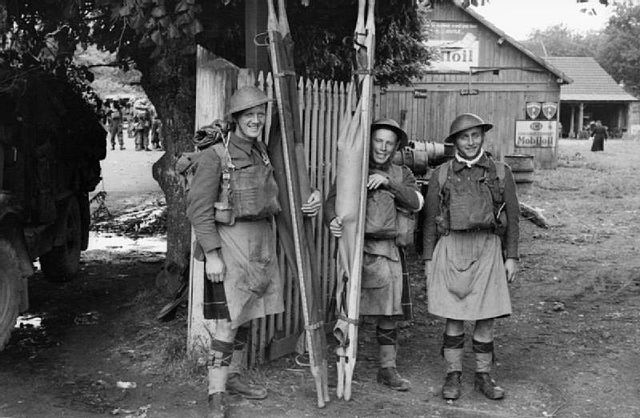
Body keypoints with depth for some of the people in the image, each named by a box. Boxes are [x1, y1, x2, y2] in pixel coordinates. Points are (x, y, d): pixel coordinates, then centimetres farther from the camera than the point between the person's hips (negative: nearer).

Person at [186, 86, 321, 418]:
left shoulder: (263, 152, 10)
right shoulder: (216, 155, -11)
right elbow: (198, 207, -13)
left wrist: (312, 198, -5)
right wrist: (211, 253, -18)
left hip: (261, 240, 7)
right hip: (230, 240, -7)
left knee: (245, 316, 16)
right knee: (228, 321, -8)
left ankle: (233, 377, 31)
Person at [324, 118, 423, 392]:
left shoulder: (401, 174, 16)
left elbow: (416, 203, -2)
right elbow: (332, 200, -5)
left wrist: (388, 182, -15)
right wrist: (332, 221, -27)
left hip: (387, 249, 3)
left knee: (389, 313, 5)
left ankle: (388, 369, 16)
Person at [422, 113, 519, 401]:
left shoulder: (500, 172, 7)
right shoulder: (441, 175, 7)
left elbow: (512, 217, 9)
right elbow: (430, 220, 9)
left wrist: (511, 257, 4)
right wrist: (428, 259, 4)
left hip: (487, 250, 0)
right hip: (451, 249, 0)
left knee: (486, 317, 3)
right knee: (453, 316, 2)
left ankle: (483, 376, 17)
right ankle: (453, 375, 14)